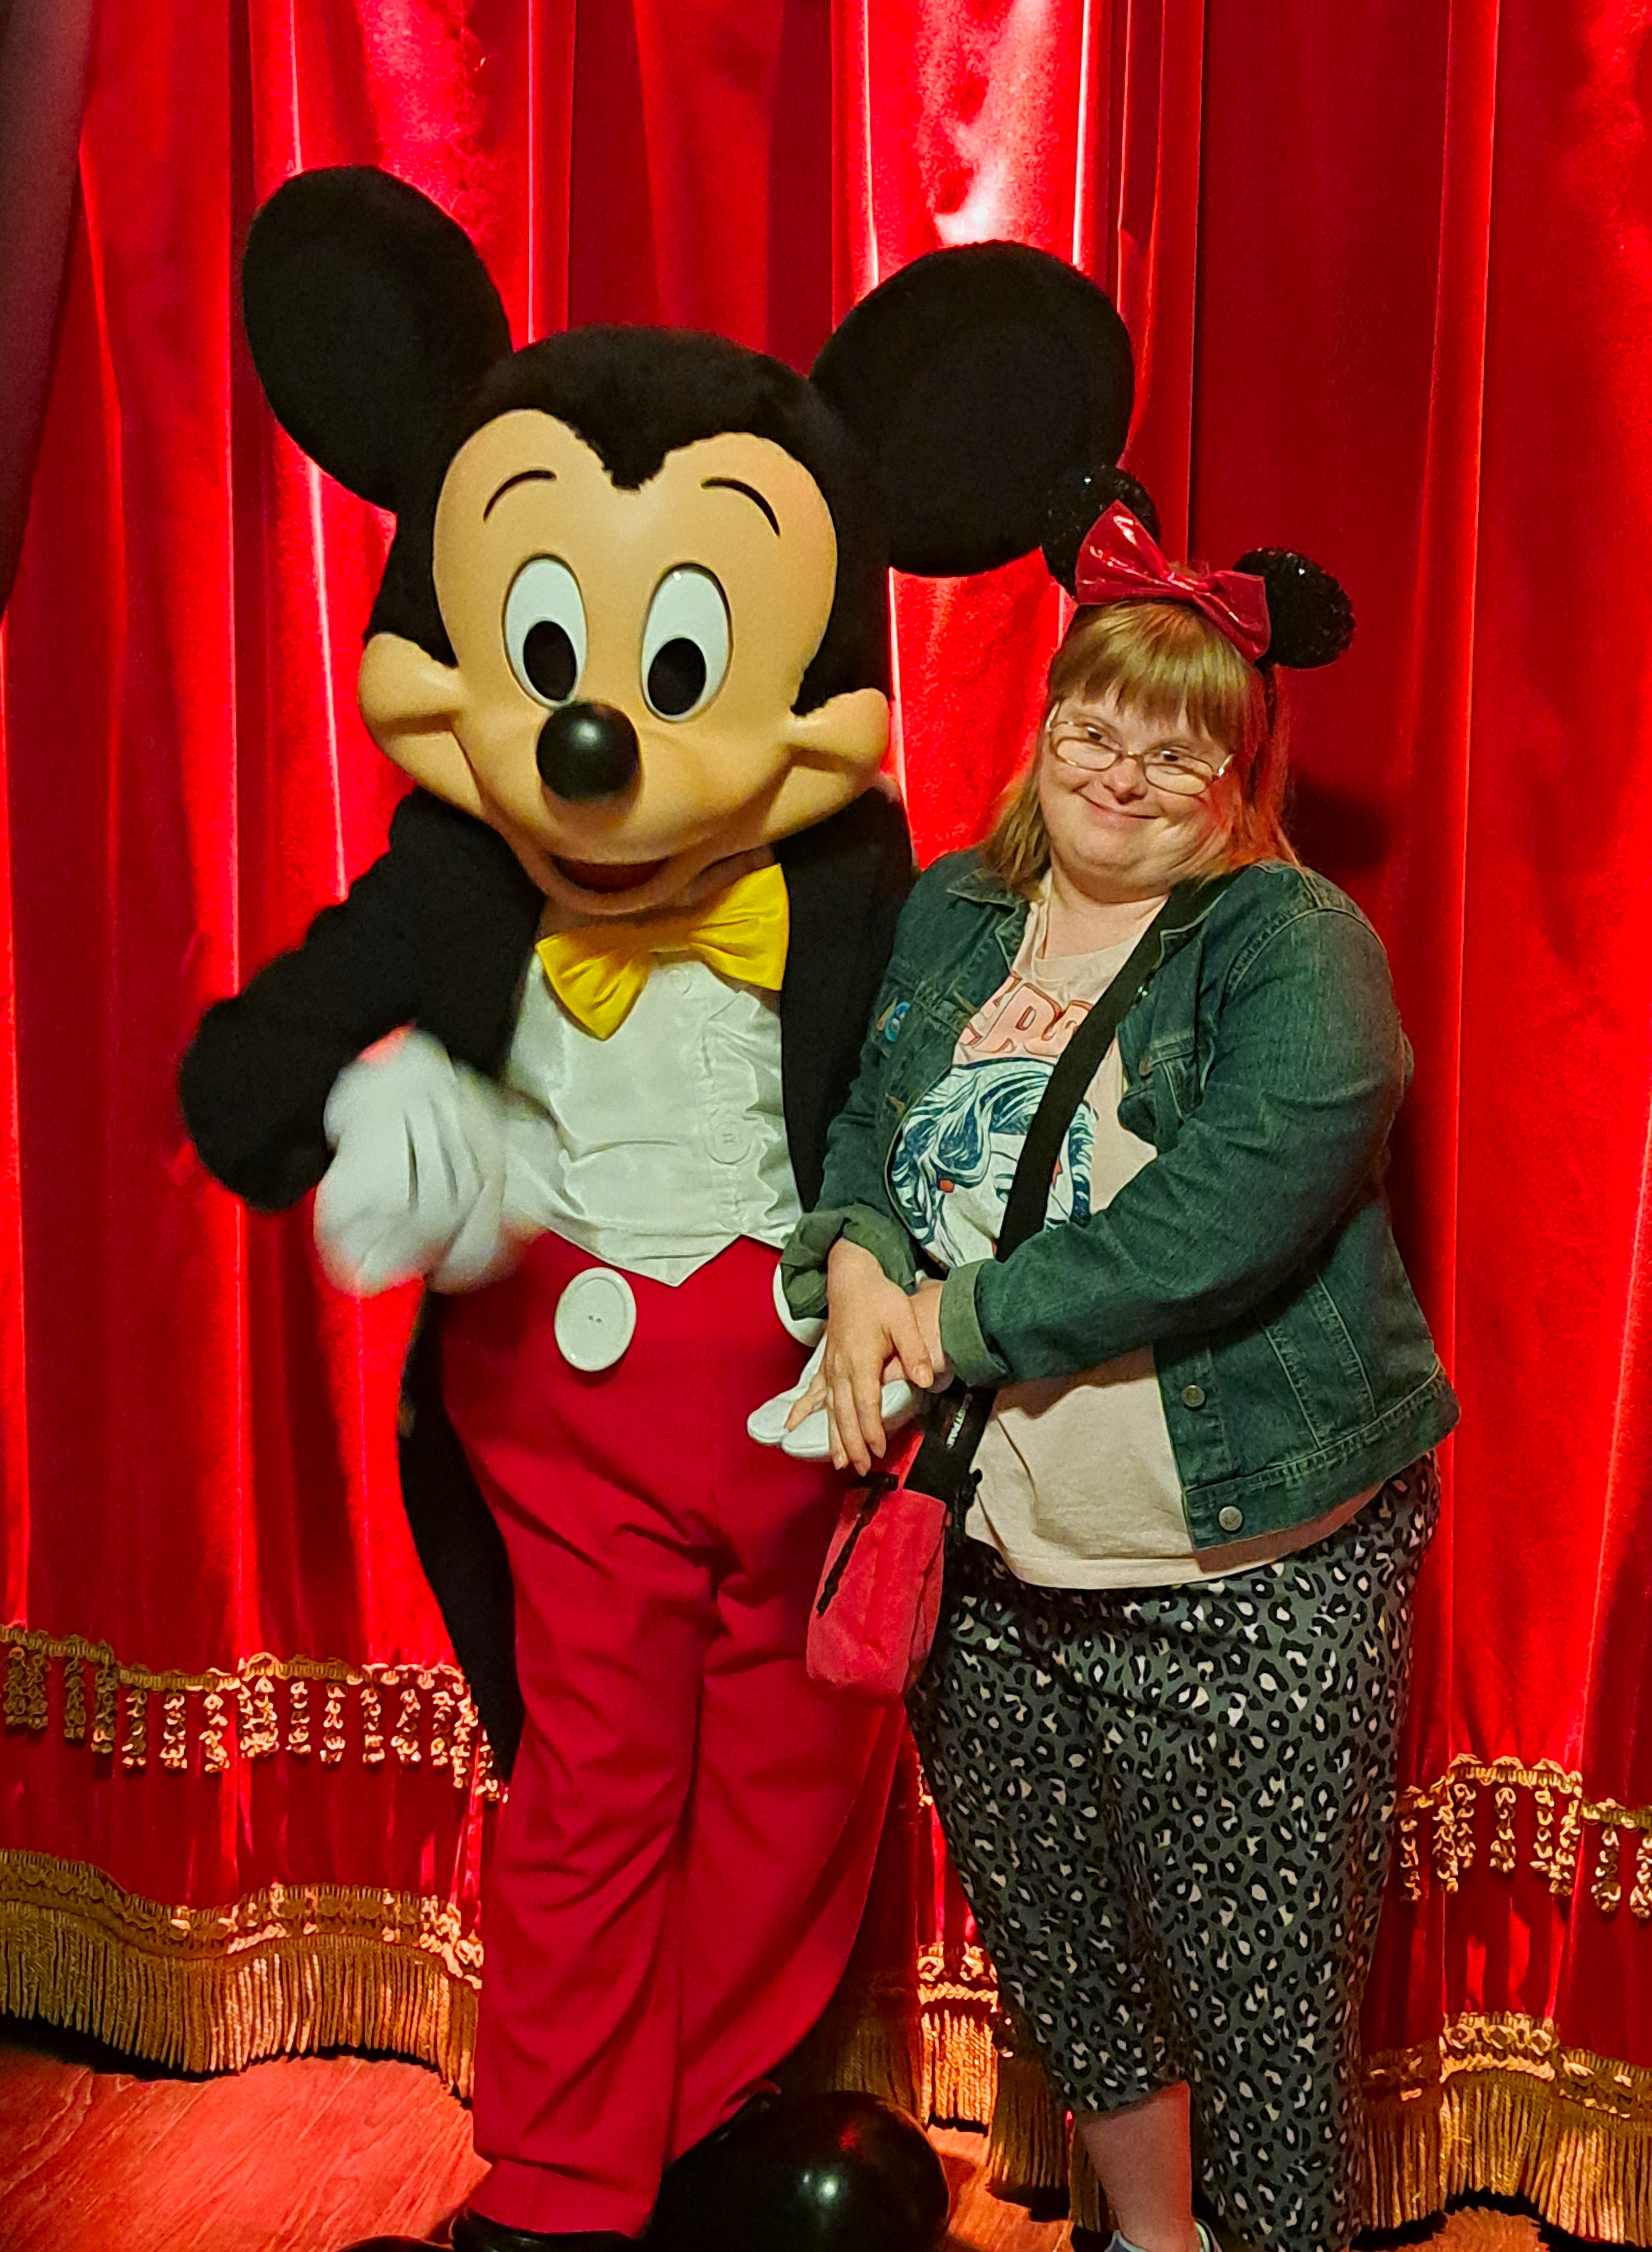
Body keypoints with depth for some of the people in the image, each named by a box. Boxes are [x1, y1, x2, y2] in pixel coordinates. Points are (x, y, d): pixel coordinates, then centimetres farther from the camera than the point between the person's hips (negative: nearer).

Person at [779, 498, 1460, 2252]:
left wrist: (968, 1322, -21)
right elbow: (861, 1123, 12)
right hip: (991, 1573, 6)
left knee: (1262, 2003, 6)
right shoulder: (949, 917, 9)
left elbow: (1247, 1193, -23)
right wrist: (854, 1263, -11)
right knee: (1052, 1955, 22)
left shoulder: (1294, 943, -9)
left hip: (1249, 1581, -5)